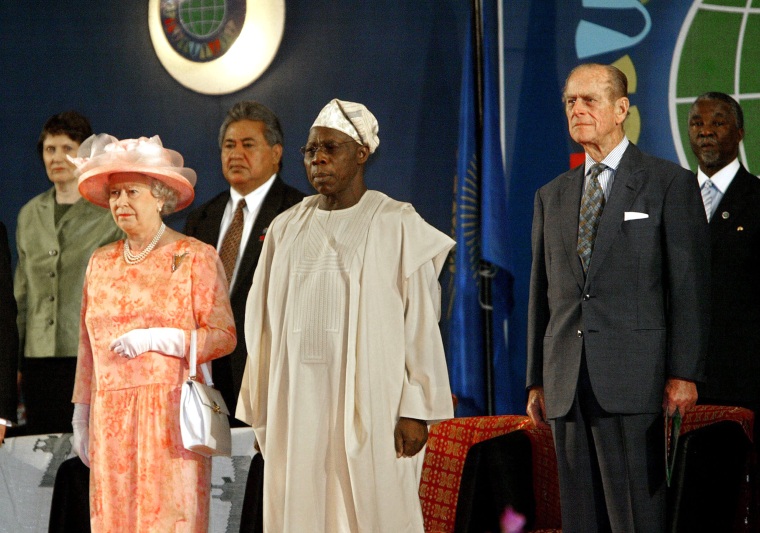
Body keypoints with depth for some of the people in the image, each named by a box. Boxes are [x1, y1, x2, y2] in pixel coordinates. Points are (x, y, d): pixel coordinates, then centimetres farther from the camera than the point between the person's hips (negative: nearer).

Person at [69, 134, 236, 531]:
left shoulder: (195, 257, 0)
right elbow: (88, 344, 16)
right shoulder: (100, 263, 14)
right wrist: (82, 415, 13)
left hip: (171, 413, -4)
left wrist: (156, 339, -16)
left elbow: (224, 336, -5)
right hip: (112, 419, 4)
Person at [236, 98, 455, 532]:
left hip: (369, 406, -4)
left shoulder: (398, 225, 0)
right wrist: (262, 413, 9)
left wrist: (416, 410, -10)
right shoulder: (286, 229, 12)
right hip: (298, 405, 4)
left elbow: (421, 322, -4)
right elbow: (264, 325, 13)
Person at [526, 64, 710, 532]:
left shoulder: (670, 183, 3)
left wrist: (684, 372, -11)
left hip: (632, 381, -5)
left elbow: (690, 283, -3)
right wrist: (537, 381, 12)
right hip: (567, 386, 5)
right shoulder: (551, 197, 18)